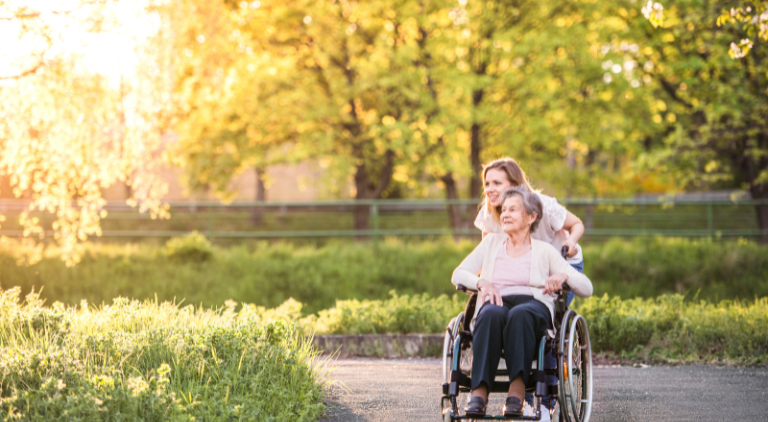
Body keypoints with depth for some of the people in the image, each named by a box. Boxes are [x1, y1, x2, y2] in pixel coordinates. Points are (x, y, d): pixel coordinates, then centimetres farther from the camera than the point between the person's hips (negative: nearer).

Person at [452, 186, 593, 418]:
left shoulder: (544, 251, 17)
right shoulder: (491, 242, 25)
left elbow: (586, 288, 11)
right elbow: (458, 274, 18)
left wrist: (564, 276, -12)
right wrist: (482, 282, -4)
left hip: (534, 307, -1)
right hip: (496, 304, 1)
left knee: (520, 314, -40)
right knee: (492, 314, -38)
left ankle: (517, 393, -48)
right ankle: (479, 392, -48)